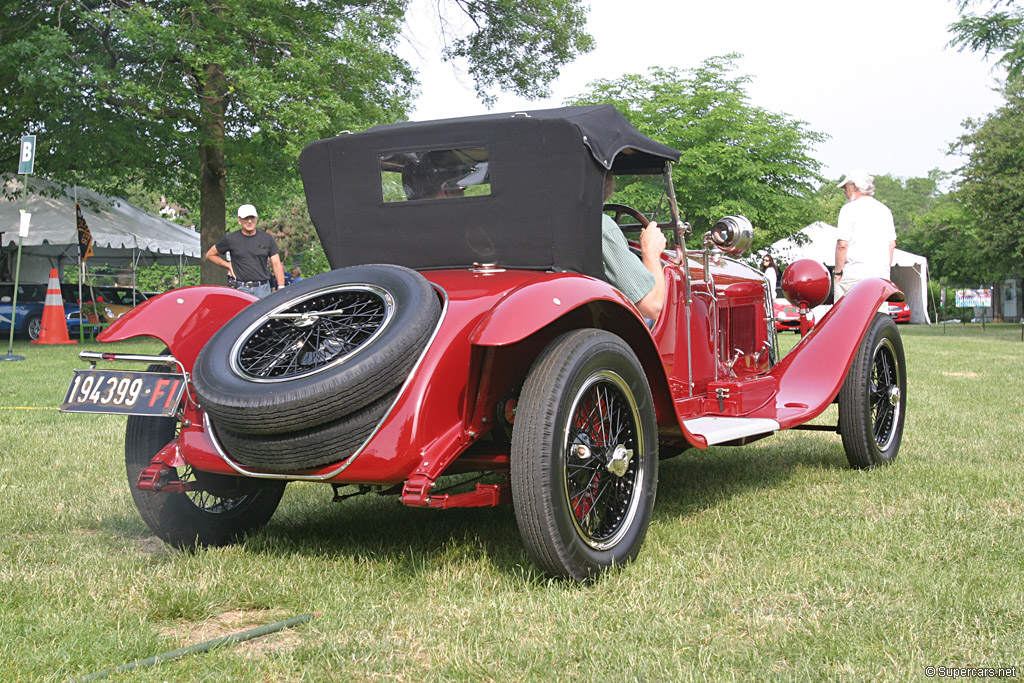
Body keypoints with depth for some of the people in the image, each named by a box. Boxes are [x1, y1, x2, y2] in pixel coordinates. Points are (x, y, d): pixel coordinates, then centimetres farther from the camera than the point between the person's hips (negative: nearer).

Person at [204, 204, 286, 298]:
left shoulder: (268, 238, 8)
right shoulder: (230, 239, 4)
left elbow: (276, 264, 6)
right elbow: (210, 255, 16)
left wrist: (281, 288, -3)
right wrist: (228, 266, 4)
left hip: (262, 289, 1)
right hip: (239, 289, -1)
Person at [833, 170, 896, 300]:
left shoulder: (849, 209, -6)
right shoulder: (885, 210, 15)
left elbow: (842, 244, -12)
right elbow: (892, 245, 17)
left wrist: (837, 272, -5)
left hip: (853, 275, -6)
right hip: (881, 274, 6)